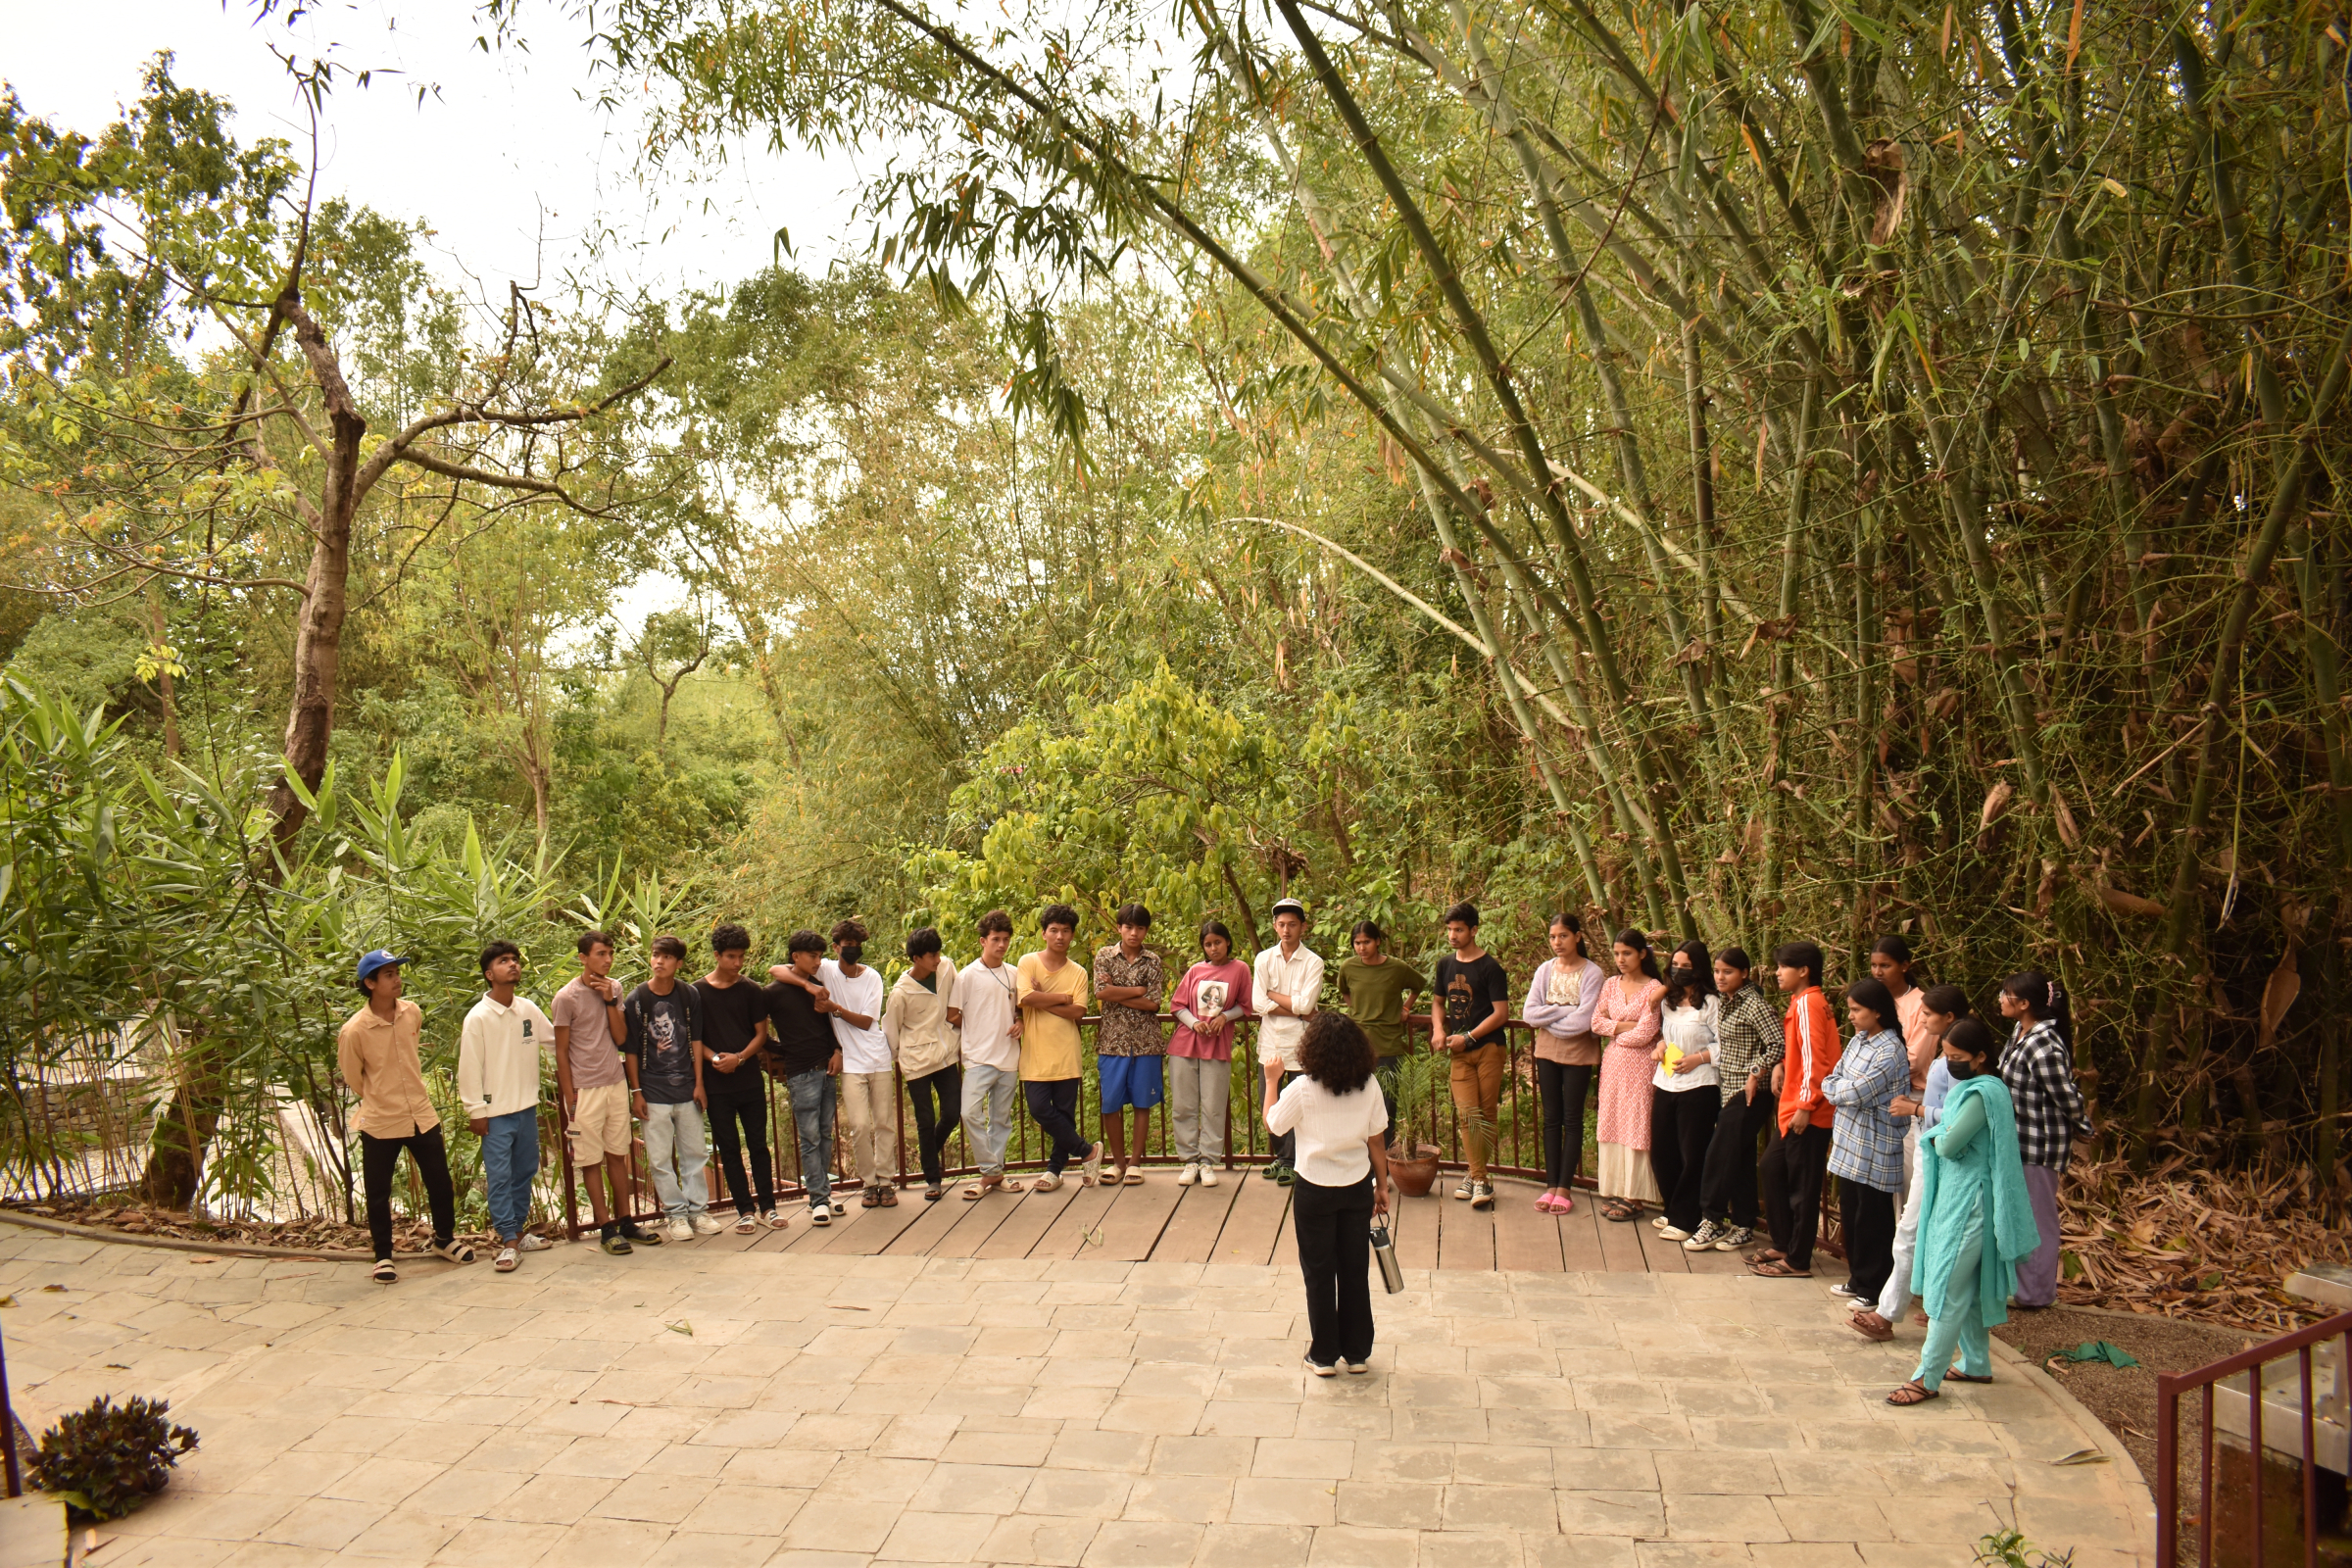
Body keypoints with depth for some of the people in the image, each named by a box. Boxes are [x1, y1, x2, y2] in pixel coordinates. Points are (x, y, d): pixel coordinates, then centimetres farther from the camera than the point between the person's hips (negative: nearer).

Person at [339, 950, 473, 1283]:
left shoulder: (412, 1012, -5)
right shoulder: (354, 1030, -19)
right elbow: (352, 1077, -2)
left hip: (421, 1114, 4)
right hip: (380, 1122, -4)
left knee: (440, 1183, 14)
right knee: (378, 1193, 9)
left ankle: (444, 1239, 35)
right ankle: (383, 1256, 27)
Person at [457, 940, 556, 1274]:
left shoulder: (529, 1009, 2)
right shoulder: (478, 1018, -12)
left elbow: (556, 1038, 17)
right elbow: (469, 1068, -10)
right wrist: (475, 1111, -10)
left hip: (527, 1107, 5)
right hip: (495, 1112, -5)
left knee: (524, 1172, 14)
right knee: (499, 1177, -2)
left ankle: (518, 1230, 27)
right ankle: (508, 1242, 4)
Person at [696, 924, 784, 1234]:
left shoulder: (751, 991, 5)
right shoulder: (697, 992, 1)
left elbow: (761, 1034, 5)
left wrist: (739, 1057, -12)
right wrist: (713, 1058, -14)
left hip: (750, 1079, 1)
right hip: (716, 1083, -1)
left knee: (758, 1145, 4)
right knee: (728, 1149, 4)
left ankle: (768, 1207, 13)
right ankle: (745, 1210, 12)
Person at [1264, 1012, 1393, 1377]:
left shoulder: (1302, 1089, -18)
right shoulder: (1368, 1087, -8)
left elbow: (1273, 1122, -3)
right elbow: (1377, 1141, -1)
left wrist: (1271, 1081, 9)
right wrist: (1382, 1186, 11)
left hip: (1315, 1190, -3)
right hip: (1357, 1187, 3)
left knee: (1319, 1274, 10)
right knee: (1355, 1272, 13)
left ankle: (1323, 1355, 17)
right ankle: (1357, 1352, 22)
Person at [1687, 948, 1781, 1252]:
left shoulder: (1753, 1004, -15)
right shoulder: (1727, 1002, 11)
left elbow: (1777, 1044, -22)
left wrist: (1755, 1076, -20)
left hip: (1748, 1093, -9)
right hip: (1729, 1090, 9)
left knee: (1719, 1155, -7)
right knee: (1739, 1159, 12)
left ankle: (1713, 1221, 4)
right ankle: (1743, 1225, 18)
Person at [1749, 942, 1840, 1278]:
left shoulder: (1807, 1003, -15)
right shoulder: (1806, 1002, 14)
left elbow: (1813, 1058, -20)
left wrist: (1805, 1105, -20)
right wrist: (1782, 1066, 5)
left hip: (1809, 1114, -10)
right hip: (1796, 1110, 10)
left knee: (1802, 1187, -1)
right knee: (1775, 1169, 16)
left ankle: (1798, 1261, 7)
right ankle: (1784, 1245, 26)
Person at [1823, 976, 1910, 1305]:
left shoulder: (1890, 1052, -19)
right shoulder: (1859, 1040, 10)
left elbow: (1853, 1095, -22)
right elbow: (1831, 1081, 11)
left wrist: (1834, 1088, -4)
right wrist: (1842, 1088, -9)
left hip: (1874, 1151, -9)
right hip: (1850, 1144, 9)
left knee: (1873, 1220, 2)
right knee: (1850, 1213, 16)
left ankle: (1874, 1288, 14)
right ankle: (1859, 1279, 29)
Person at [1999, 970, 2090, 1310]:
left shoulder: (2044, 1046, -25)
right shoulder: (2021, 1033, 4)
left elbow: (2068, 1097, -20)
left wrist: (2082, 1128, -4)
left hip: (2039, 1147, -9)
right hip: (2020, 1141, 9)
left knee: (2036, 1221, 5)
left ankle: (2034, 1294, 19)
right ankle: (2022, 1284, 33)